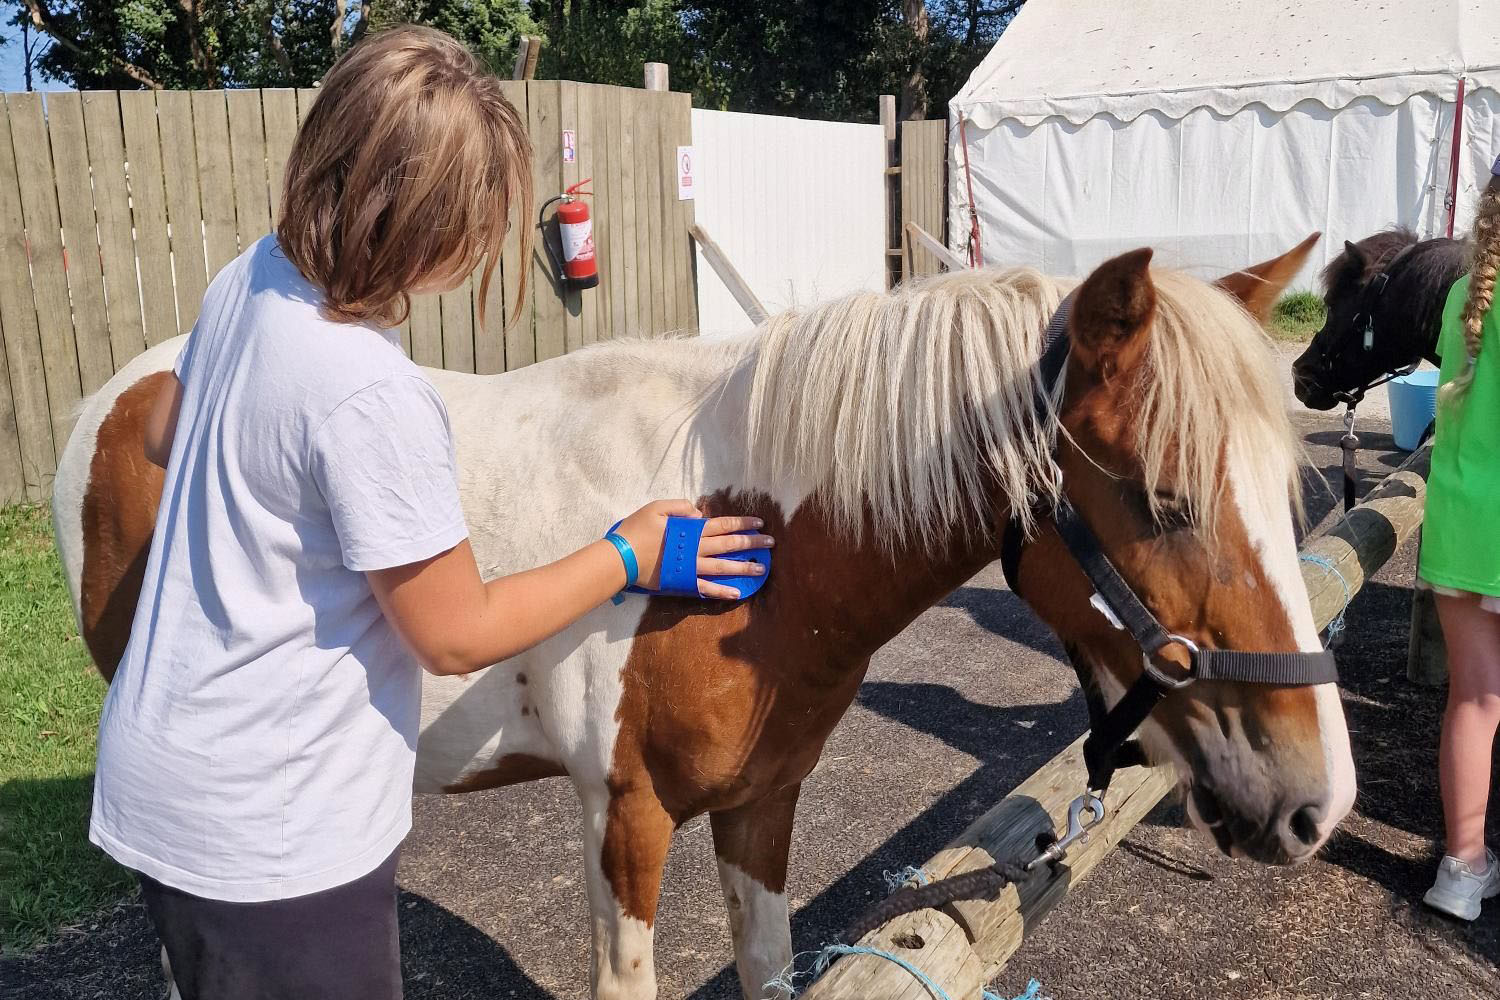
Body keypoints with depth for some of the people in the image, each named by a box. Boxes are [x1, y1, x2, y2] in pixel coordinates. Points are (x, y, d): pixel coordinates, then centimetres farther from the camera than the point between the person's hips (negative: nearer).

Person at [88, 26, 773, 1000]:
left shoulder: (248, 278, -4)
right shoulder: (373, 395, -29)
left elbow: (166, 439, 15)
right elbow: (456, 634, -19)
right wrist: (628, 555, -9)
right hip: (267, 828, -8)